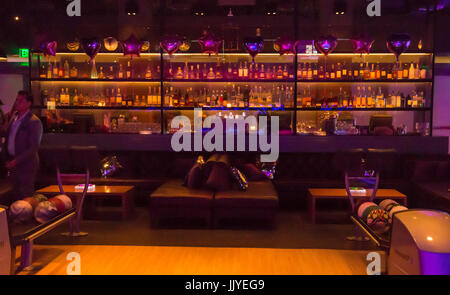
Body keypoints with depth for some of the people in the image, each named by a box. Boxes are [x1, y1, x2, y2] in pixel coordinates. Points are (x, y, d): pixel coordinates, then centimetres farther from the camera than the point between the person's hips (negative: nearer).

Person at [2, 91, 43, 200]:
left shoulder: (34, 121, -17)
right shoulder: (13, 116, 6)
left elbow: (33, 148, -19)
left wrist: (16, 161, -21)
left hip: (26, 164, -7)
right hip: (12, 161, 7)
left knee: (26, 195, 4)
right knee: (16, 193, 18)